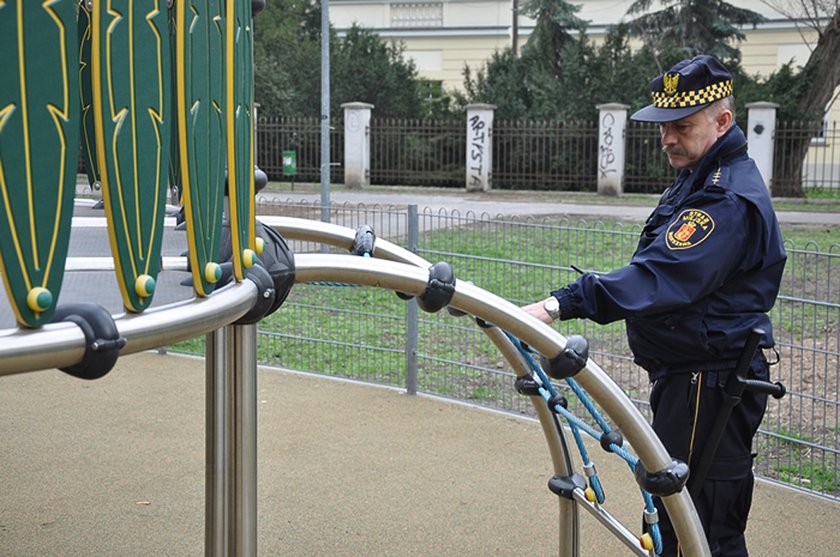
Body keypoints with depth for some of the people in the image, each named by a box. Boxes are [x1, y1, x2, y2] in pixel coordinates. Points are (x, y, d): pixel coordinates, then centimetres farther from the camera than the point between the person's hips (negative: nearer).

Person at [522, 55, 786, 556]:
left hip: (708, 387, -11)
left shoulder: (730, 201, -21)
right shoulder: (700, 179, 15)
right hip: (689, 379, 11)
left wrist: (559, 306, -42)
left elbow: (659, 276, -34)